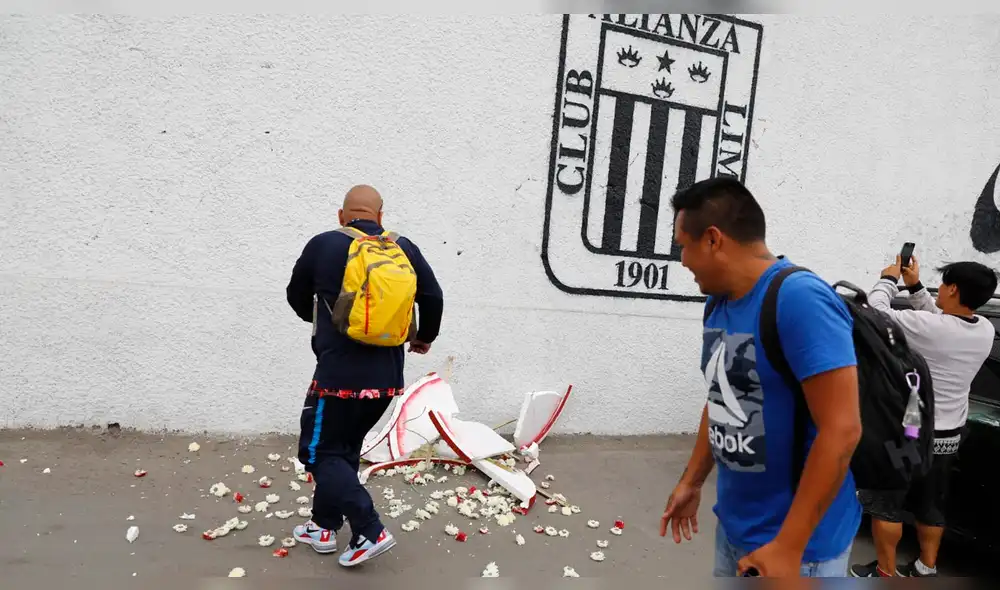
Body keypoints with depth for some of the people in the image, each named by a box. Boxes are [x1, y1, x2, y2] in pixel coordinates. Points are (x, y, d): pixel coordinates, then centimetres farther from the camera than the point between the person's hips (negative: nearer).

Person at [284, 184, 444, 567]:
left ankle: (370, 532, 3)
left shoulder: (323, 245, -2)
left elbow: (297, 297, 11)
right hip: (387, 377, 5)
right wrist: (425, 337, 23)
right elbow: (433, 297, 3)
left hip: (340, 375, -5)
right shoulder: (404, 249, 4)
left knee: (320, 452, 10)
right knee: (345, 448, 22)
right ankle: (324, 527, 33)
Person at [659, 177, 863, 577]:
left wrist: (788, 547, -23)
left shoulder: (800, 299, -23)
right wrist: (692, 482, 15)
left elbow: (841, 431, -25)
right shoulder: (718, 303, 1)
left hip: (797, 538, -7)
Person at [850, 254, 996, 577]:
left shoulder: (928, 327, -27)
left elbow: (876, 312, -17)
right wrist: (914, 285, 11)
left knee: (885, 505, 8)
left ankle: (886, 573, 18)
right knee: (930, 507, 21)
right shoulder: (985, 330, -4)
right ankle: (925, 570, 33)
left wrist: (888, 279, -1)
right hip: (949, 436, 7)